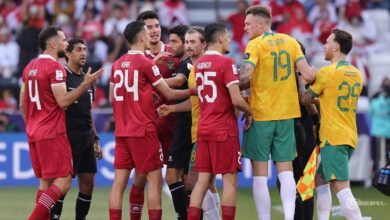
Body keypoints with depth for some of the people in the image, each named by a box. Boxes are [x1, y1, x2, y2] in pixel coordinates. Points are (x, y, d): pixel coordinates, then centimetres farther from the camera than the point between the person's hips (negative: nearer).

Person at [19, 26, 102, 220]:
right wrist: (86, 84, -13)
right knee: (63, 181, -9)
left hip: (33, 134, 9)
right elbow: (63, 101, -19)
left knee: (45, 182, 11)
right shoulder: (55, 67, -12)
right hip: (52, 134, -9)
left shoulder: (30, 67, 14)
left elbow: (22, 104, 18)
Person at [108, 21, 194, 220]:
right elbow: (169, 94, -4)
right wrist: (192, 91, 10)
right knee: (155, 180, 0)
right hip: (143, 131, -6)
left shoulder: (118, 64, 9)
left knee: (119, 182, 3)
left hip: (121, 131, 6)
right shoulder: (146, 63, -9)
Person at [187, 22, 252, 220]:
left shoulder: (199, 64, 11)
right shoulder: (226, 63, -12)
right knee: (229, 179, -2)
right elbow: (236, 100, -17)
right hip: (224, 130, -7)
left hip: (203, 128, 7)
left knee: (202, 180, 6)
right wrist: (251, 112, -1)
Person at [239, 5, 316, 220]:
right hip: (286, 114, 4)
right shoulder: (290, 42, 5)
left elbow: (244, 78, -21)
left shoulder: (255, 45, -9)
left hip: (260, 115, -4)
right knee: (285, 169, 6)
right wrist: (318, 73, 20)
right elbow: (308, 75, -2)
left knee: (260, 172, 3)